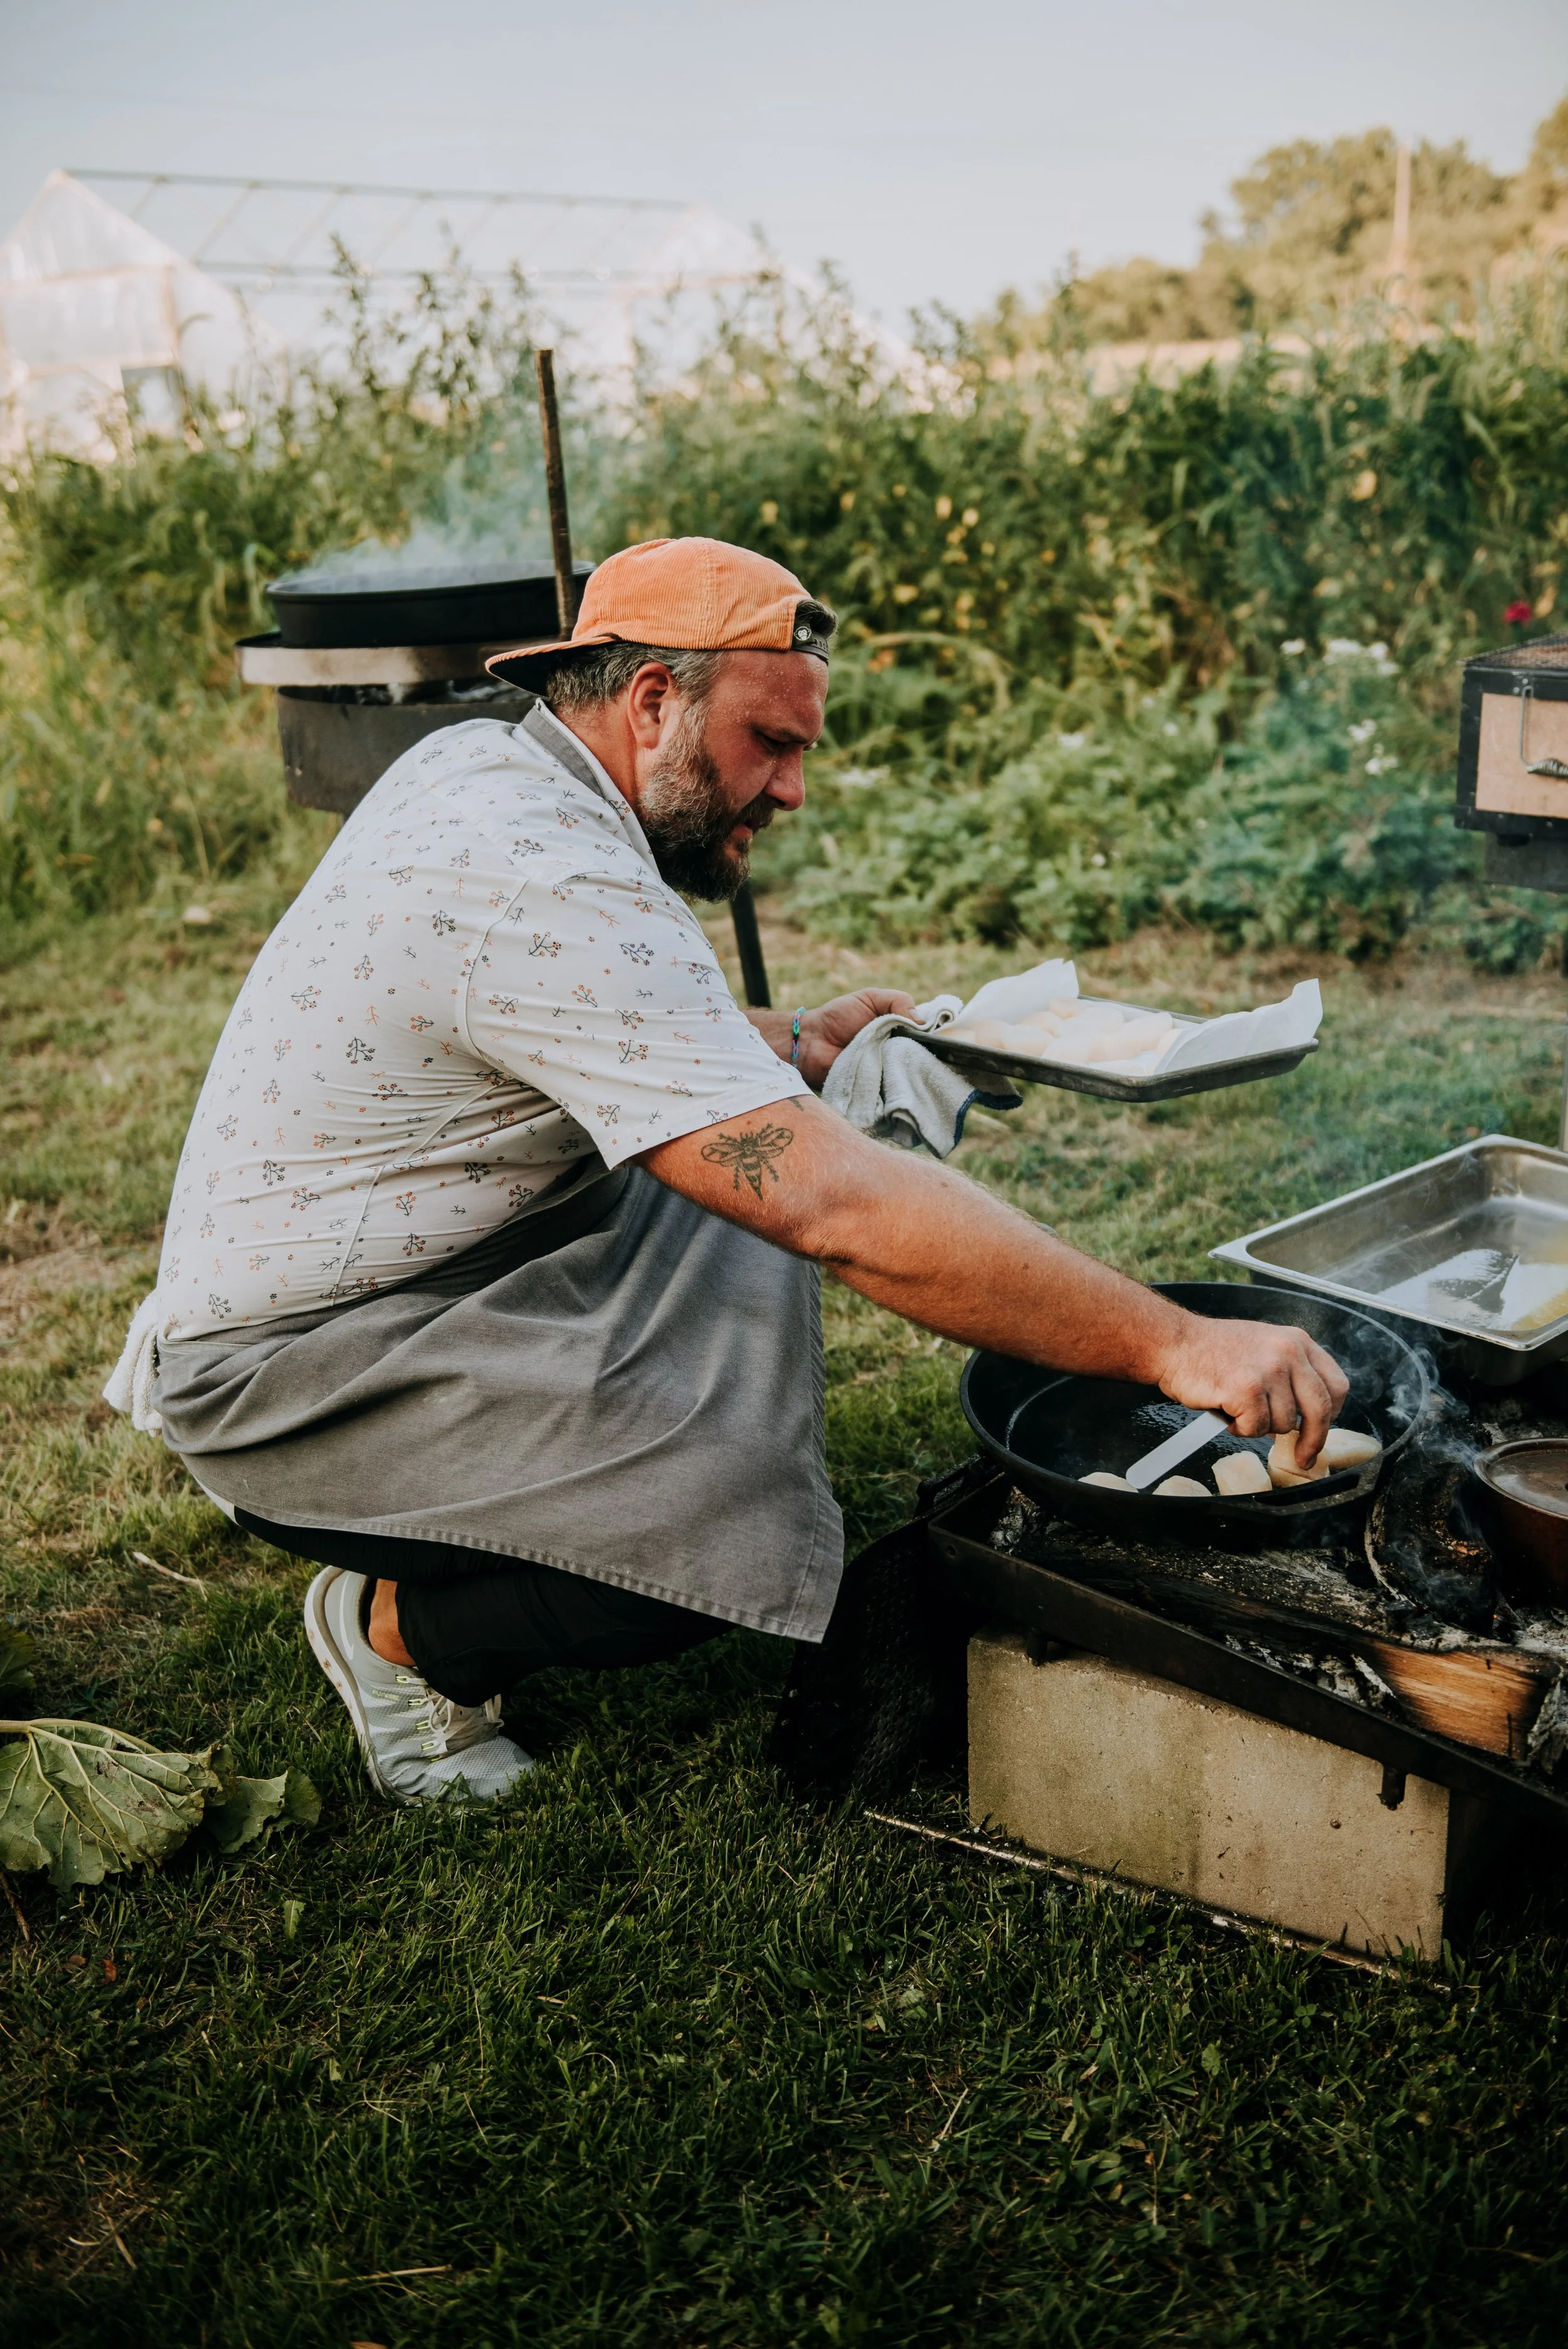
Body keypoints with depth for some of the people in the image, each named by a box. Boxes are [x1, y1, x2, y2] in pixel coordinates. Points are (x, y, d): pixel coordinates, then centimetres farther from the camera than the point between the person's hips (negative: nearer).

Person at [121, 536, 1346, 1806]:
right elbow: (834, 1204, -36)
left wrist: (795, 1047, 9)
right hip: (295, 1387, -10)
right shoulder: (551, 888, -29)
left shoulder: (482, 762, 3)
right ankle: (398, 1625, 4)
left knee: (747, 1219, 5)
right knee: (728, 1536, -23)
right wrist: (1174, 1344, -34)